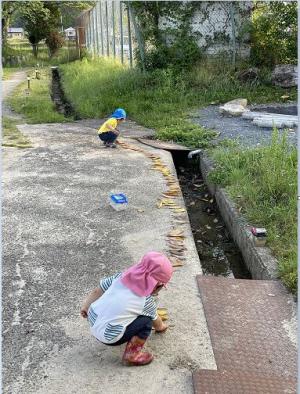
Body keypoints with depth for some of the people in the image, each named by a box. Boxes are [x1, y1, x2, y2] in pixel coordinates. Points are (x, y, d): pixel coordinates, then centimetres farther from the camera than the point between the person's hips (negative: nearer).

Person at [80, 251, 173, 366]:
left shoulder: (122, 276, -1)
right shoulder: (146, 300, -9)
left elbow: (96, 291, 6)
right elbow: (156, 323, 12)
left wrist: (85, 307, 21)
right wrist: (162, 326, 34)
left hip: (92, 319, 6)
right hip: (107, 337, -6)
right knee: (146, 321, 0)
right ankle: (131, 355, 4)